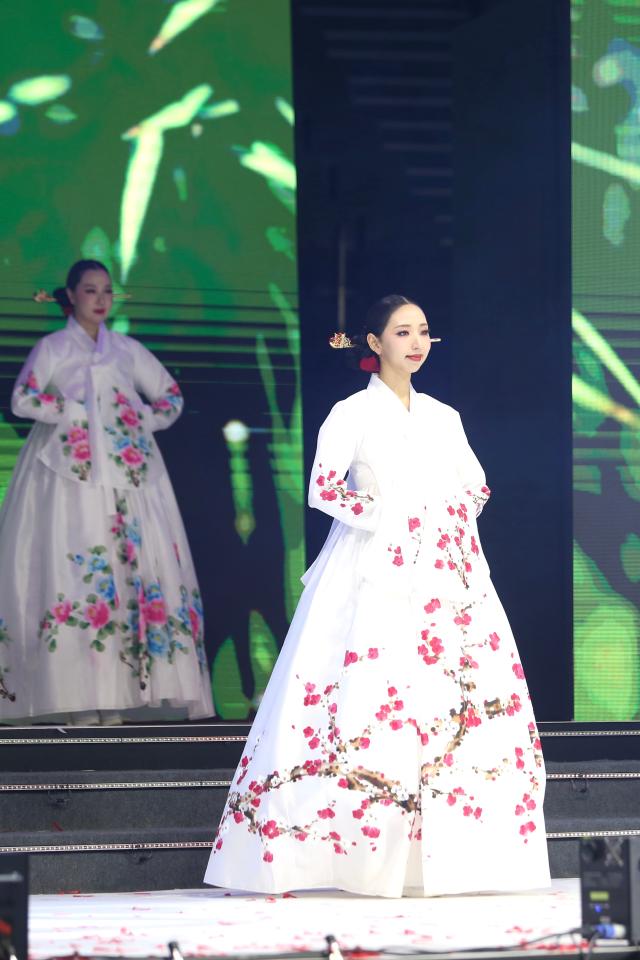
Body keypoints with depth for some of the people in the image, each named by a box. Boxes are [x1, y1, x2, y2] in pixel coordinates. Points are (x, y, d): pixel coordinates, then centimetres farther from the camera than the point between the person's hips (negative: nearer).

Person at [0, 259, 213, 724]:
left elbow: (171, 397, 19)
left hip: (127, 473, 3)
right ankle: (79, 700, -15)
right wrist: (76, 414, -11)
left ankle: (120, 696, -7)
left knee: (132, 567, -7)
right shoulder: (52, 348, 8)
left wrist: (143, 420, 2)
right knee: (71, 572, -12)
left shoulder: (128, 350, 17)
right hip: (69, 473, -3)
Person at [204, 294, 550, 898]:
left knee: (463, 703, -4)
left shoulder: (444, 418, 16)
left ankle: (446, 855, -2)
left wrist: (451, 519, 4)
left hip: (444, 573, 5)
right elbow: (322, 488, -10)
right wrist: (383, 516, -12)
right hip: (375, 576, -5)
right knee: (370, 700, -14)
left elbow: (476, 486, 23)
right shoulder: (352, 414, 0)